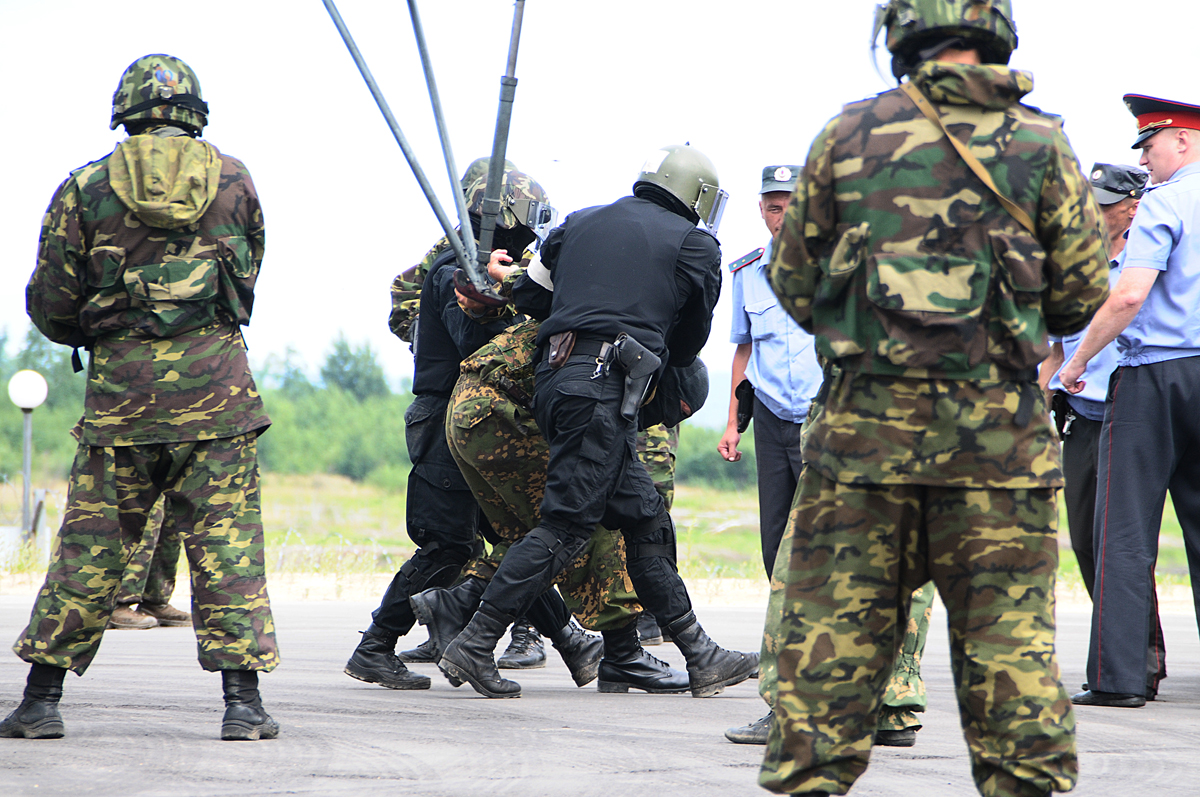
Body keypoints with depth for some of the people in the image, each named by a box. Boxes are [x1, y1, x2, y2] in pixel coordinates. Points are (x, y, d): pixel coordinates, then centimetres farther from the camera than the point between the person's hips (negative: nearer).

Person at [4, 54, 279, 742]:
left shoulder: (86, 189, 2)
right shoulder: (234, 181, 5)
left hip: (121, 384, 0)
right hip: (216, 380, 0)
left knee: (91, 543, 6)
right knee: (226, 541, 2)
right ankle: (243, 699, -1)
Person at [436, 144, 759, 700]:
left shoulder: (579, 223, 23)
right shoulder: (695, 246, 9)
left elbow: (526, 298, 23)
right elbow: (690, 340, 16)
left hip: (553, 378, 8)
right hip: (605, 387, -7)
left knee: (645, 519, 10)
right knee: (565, 525, -8)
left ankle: (700, 657, 12)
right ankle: (473, 647, -13)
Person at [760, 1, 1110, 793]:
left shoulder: (849, 134, 3)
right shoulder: (1039, 141, 2)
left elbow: (793, 281, 10)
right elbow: (1084, 290, 5)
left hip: (864, 422, 1)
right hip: (999, 431, 0)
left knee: (832, 635, 5)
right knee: (1011, 639, 4)